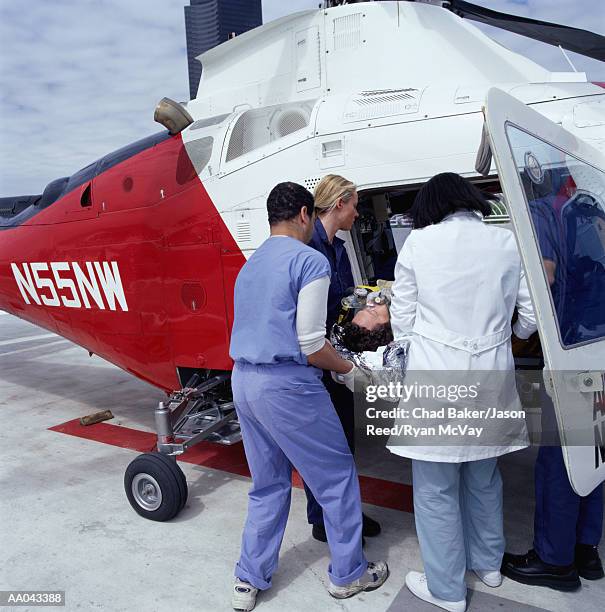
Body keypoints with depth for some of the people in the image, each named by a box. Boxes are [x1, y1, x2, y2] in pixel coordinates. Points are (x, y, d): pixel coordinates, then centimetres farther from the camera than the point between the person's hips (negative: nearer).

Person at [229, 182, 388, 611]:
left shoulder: (250, 265, 15)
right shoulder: (310, 260, -10)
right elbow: (310, 343, -15)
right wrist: (348, 370, 2)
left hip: (243, 379, 8)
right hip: (286, 384, -8)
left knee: (268, 485, 20)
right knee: (338, 476, 11)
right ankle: (348, 574, 25)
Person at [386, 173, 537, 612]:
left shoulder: (419, 242, -4)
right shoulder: (509, 242, 4)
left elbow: (402, 320, -1)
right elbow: (531, 317, 7)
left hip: (436, 377, -4)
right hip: (491, 377, 5)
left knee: (436, 489, 9)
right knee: (483, 478, 24)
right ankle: (488, 562, 43)